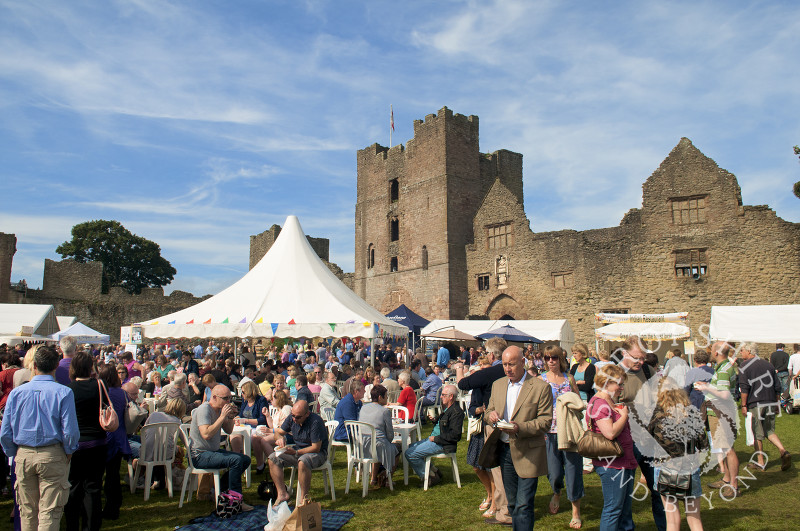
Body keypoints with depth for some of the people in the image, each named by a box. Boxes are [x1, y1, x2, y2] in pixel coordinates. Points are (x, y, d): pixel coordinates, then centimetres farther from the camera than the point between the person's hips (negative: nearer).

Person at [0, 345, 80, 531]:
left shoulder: (16, 393, -3)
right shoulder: (63, 392, -13)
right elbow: (70, 432, -14)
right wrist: (69, 452, 4)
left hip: (23, 455, 3)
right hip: (53, 456, -3)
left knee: (27, 511, 17)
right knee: (49, 512, 3)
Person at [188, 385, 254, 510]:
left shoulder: (220, 409, 10)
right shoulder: (204, 409, -18)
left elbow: (229, 431, 16)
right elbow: (206, 434, -32)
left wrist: (231, 417, -2)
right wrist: (223, 416, -28)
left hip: (214, 451, 10)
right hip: (199, 455, -10)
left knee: (246, 459, 2)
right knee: (236, 460, -27)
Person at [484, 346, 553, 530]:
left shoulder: (541, 387, -9)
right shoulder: (497, 385, 9)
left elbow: (546, 421, -12)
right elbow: (488, 412, 15)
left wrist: (519, 428, -26)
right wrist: (490, 415, -10)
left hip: (527, 454, -5)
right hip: (504, 451, 5)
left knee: (523, 505, -6)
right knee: (512, 503, 16)